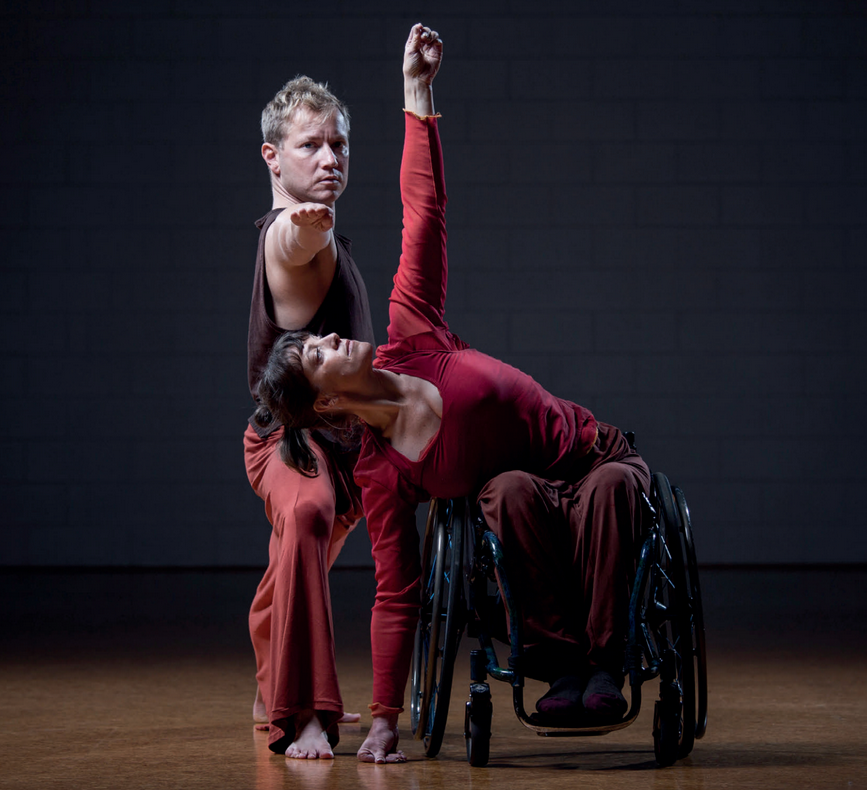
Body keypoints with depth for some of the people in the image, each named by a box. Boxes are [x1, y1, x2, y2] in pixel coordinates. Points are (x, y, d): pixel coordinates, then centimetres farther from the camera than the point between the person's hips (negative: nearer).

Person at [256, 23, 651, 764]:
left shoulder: (410, 342, -9)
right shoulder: (384, 477, -15)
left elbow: (423, 214, -7)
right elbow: (396, 598, -13)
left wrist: (417, 93, -10)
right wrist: (385, 721, -17)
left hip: (601, 460, 2)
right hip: (528, 504, -2)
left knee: (612, 487, -35)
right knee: (511, 489, -37)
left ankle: (605, 662, -28)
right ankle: (561, 663, -32)